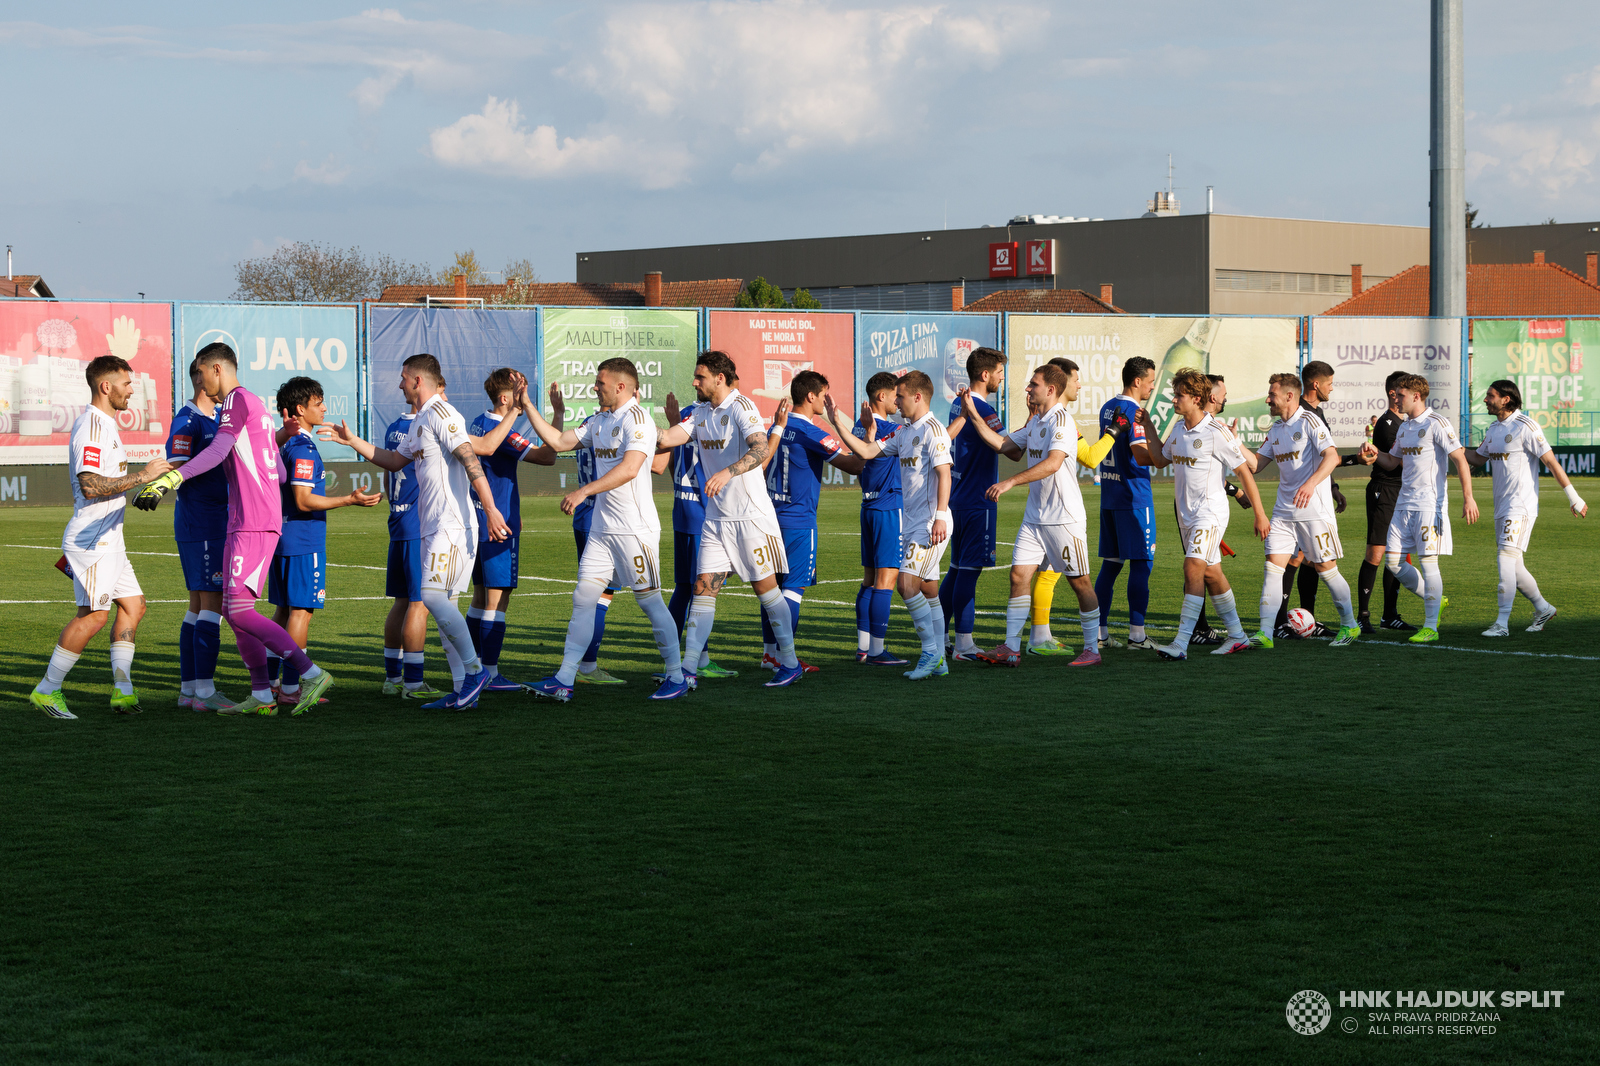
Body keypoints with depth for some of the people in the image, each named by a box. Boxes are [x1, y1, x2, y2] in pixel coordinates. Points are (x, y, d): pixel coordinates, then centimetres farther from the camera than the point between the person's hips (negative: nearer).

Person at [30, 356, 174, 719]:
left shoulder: (105, 424, 17)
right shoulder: (91, 425, -16)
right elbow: (90, 485, -25)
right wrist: (142, 476, -22)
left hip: (108, 539, 11)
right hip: (92, 539, -11)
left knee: (133, 604, 8)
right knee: (94, 615, -12)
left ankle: (121, 689, 7)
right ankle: (46, 690, -4)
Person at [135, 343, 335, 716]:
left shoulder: (238, 399, -7)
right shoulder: (257, 405, 21)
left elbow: (217, 451, -23)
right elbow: (279, 474, 24)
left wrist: (169, 479, -33)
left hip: (253, 524, -10)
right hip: (243, 524, 10)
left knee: (239, 610, -13)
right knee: (233, 609, 10)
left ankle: (311, 673, -12)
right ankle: (262, 695, 11)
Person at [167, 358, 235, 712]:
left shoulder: (214, 419, 16)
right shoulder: (187, 420, -13)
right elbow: (175, 470, -19)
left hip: (215, 520, 10)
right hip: (201, 524, -10)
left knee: (199, 604, 11)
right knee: (212, 603, -10)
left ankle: (189, 689, 15)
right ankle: (203, 691, -9)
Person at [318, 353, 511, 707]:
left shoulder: (441, 413, -11)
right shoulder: (419, 422, 21)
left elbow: (470, 460, -19)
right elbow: (395, 460, 34)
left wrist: (491, 510, -26)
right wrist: (352, 441, 29)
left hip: (454, 523, -10)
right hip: (434, 526, 10)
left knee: (433, 595, -16)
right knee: (442, 602, 7)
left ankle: (474, 669, -7)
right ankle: (461, 690, 7)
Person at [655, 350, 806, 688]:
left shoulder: (741, 407, -13)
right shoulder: (701, 412, 11)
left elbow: (760, 449, -29)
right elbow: (669, 438, 2)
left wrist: (728, 472, -43)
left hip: (752, 514, -7)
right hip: (716, 517, 7)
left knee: (765, 587, 0)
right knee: (703, 587, 0)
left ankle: (790, 663, 12)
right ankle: (687, 669, -1)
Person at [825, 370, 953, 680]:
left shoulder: (932, 429, -11)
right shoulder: (904, 432, 16)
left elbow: (944, 473, -18)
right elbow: (867, 451, 16)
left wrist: (939, 516, -24)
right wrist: (837, 423, 10)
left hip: (932, 523, -9)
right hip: (912, 522, 9)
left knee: (907, 583, -16)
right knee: (927, 590, 9)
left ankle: (931, 652, -10)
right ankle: (938, 660, 12)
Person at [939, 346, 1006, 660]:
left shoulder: (960, 404, 12)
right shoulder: (983, 409, -16)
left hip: (958, 499, 9)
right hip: (977, 502, -9)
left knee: (957, 569, 15)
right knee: (969, 570, -6)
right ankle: (964, 645, -4)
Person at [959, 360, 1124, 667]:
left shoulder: (1061, 421, -15)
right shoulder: (1035, 423, 13)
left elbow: (1052, 463, -27)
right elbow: (1004, 445, 20)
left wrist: (1011, 482, -32)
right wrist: (973, 414, 14)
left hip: (1065, 517, -8)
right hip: (1034, 516, 8)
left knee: (1079, 581, 1)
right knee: (1018, 575, 0)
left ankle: (1092, 649, 10)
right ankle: (1011, 648, 1)